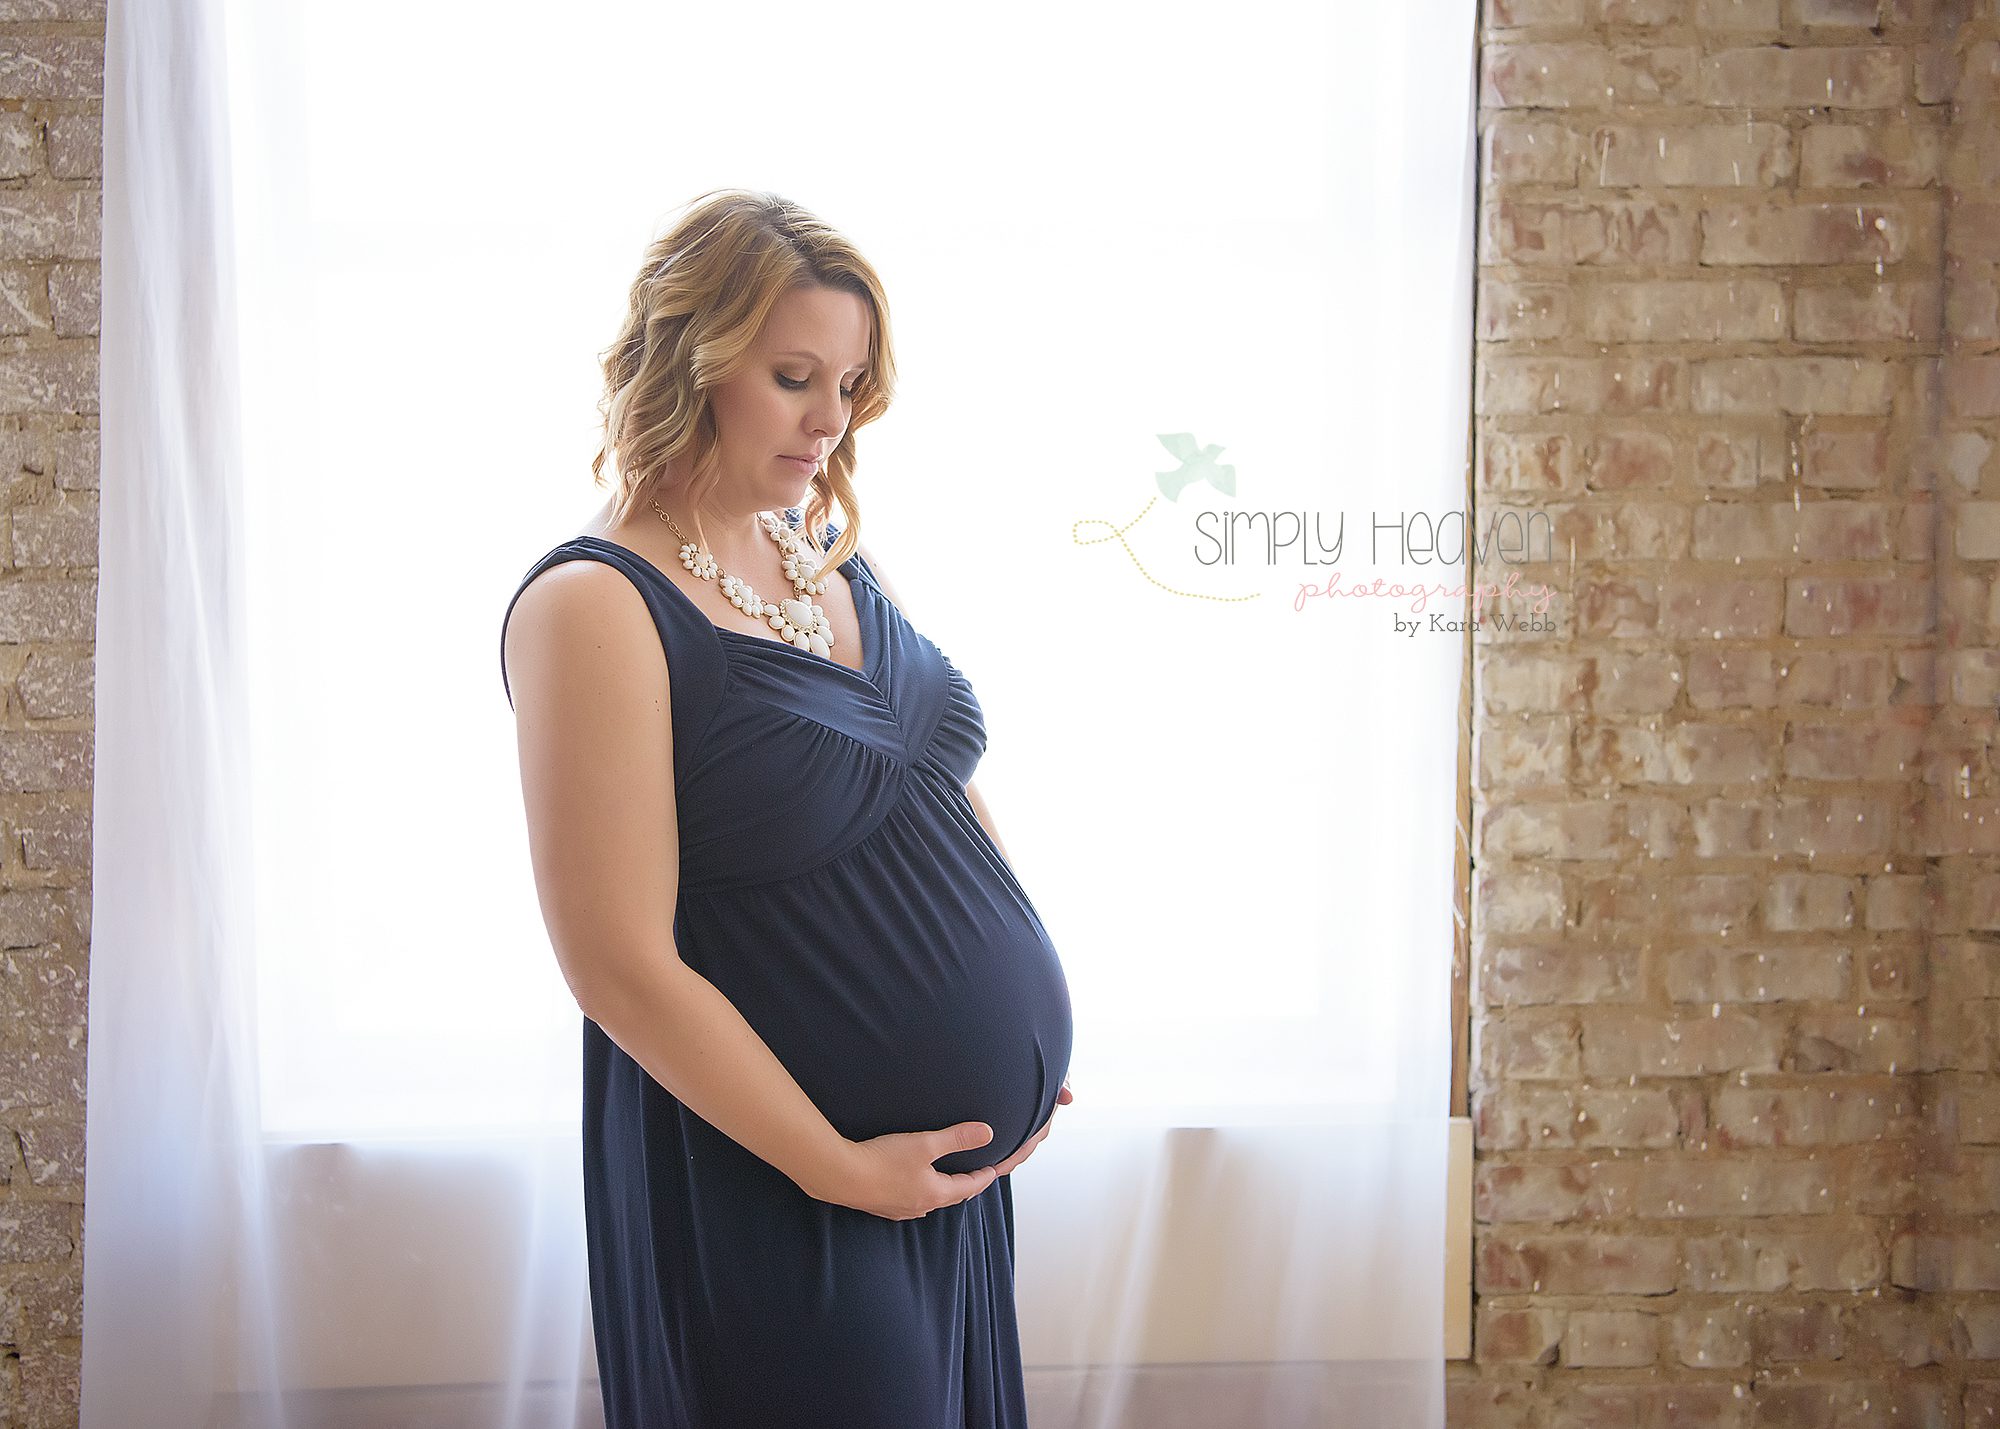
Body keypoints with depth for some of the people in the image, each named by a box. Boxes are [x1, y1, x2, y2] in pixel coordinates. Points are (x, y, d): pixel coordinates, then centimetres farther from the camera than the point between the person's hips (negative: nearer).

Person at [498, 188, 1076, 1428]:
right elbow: (621, 963, -20)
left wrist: (1023, 1034, 7)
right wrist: (837, 1167, -16)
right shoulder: (596, 608, -17)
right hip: (775, 1195, -7)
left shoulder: (833, 555, 5)